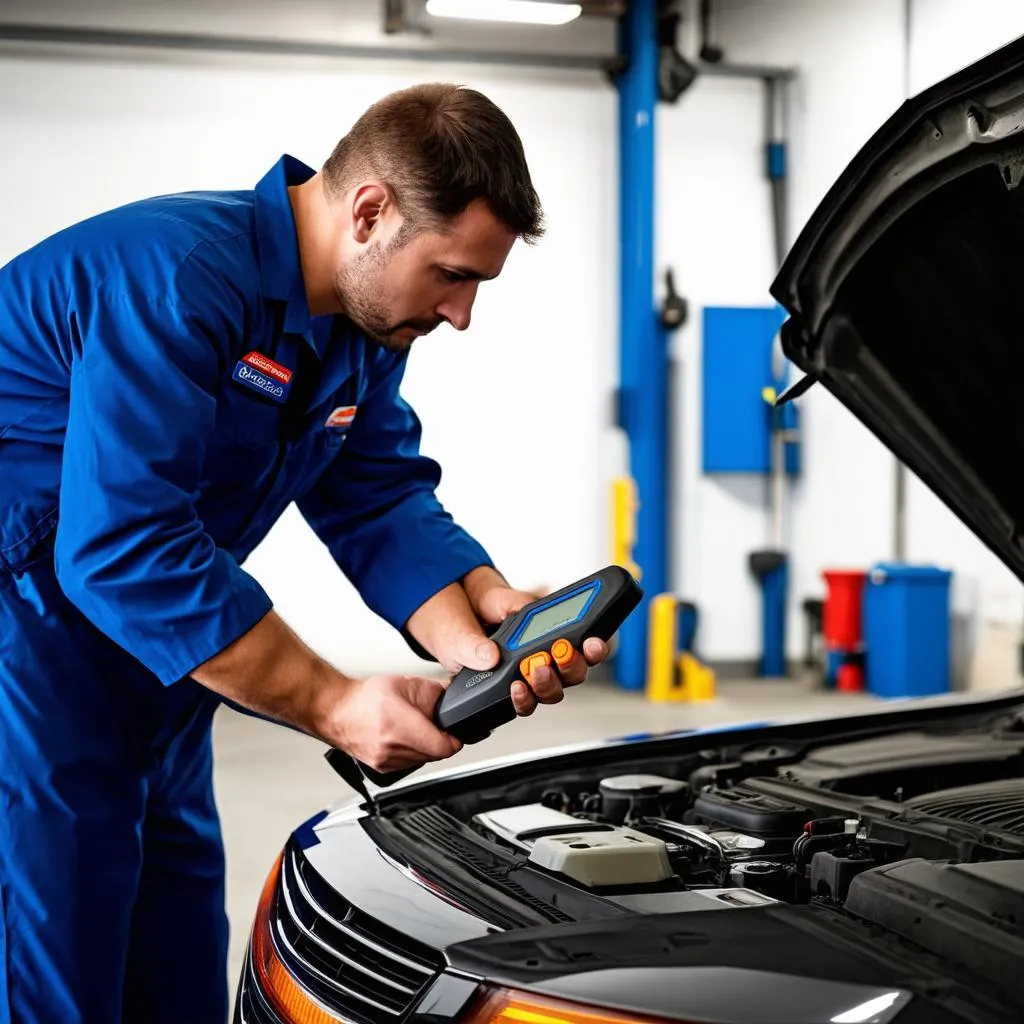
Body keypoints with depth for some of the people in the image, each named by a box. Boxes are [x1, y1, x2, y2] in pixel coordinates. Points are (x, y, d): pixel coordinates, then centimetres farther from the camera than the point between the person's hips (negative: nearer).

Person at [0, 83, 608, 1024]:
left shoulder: (368, 325, 4)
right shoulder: (177, 276, -25)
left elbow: (385, 504, 3)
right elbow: (123, 548, -30)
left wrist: (492, 617, -17)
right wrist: (332, 705, -25)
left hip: (150, 659, 9)